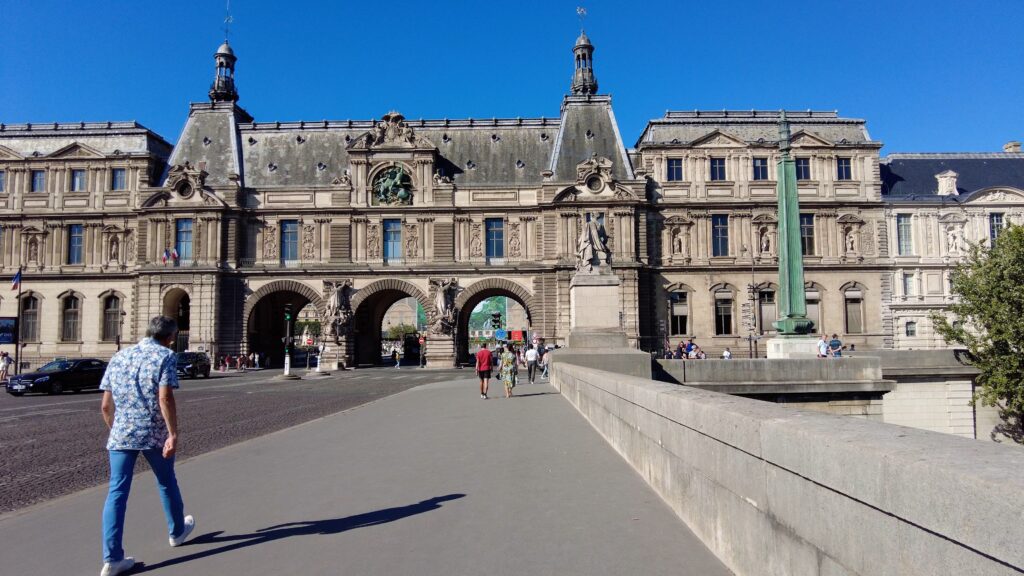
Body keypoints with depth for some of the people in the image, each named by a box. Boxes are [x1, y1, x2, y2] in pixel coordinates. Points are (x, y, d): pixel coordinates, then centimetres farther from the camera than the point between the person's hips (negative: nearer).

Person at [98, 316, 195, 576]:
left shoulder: (119, 357, 11)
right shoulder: (165, 356, -5)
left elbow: (105, 405, 11)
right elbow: (165, 398, -17)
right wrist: (173, 434, -15)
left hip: (120, 435, 3)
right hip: (154, 434, -3)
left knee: (117, 493, 4)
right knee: (167, 482, 18)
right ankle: (177, 531, 38)